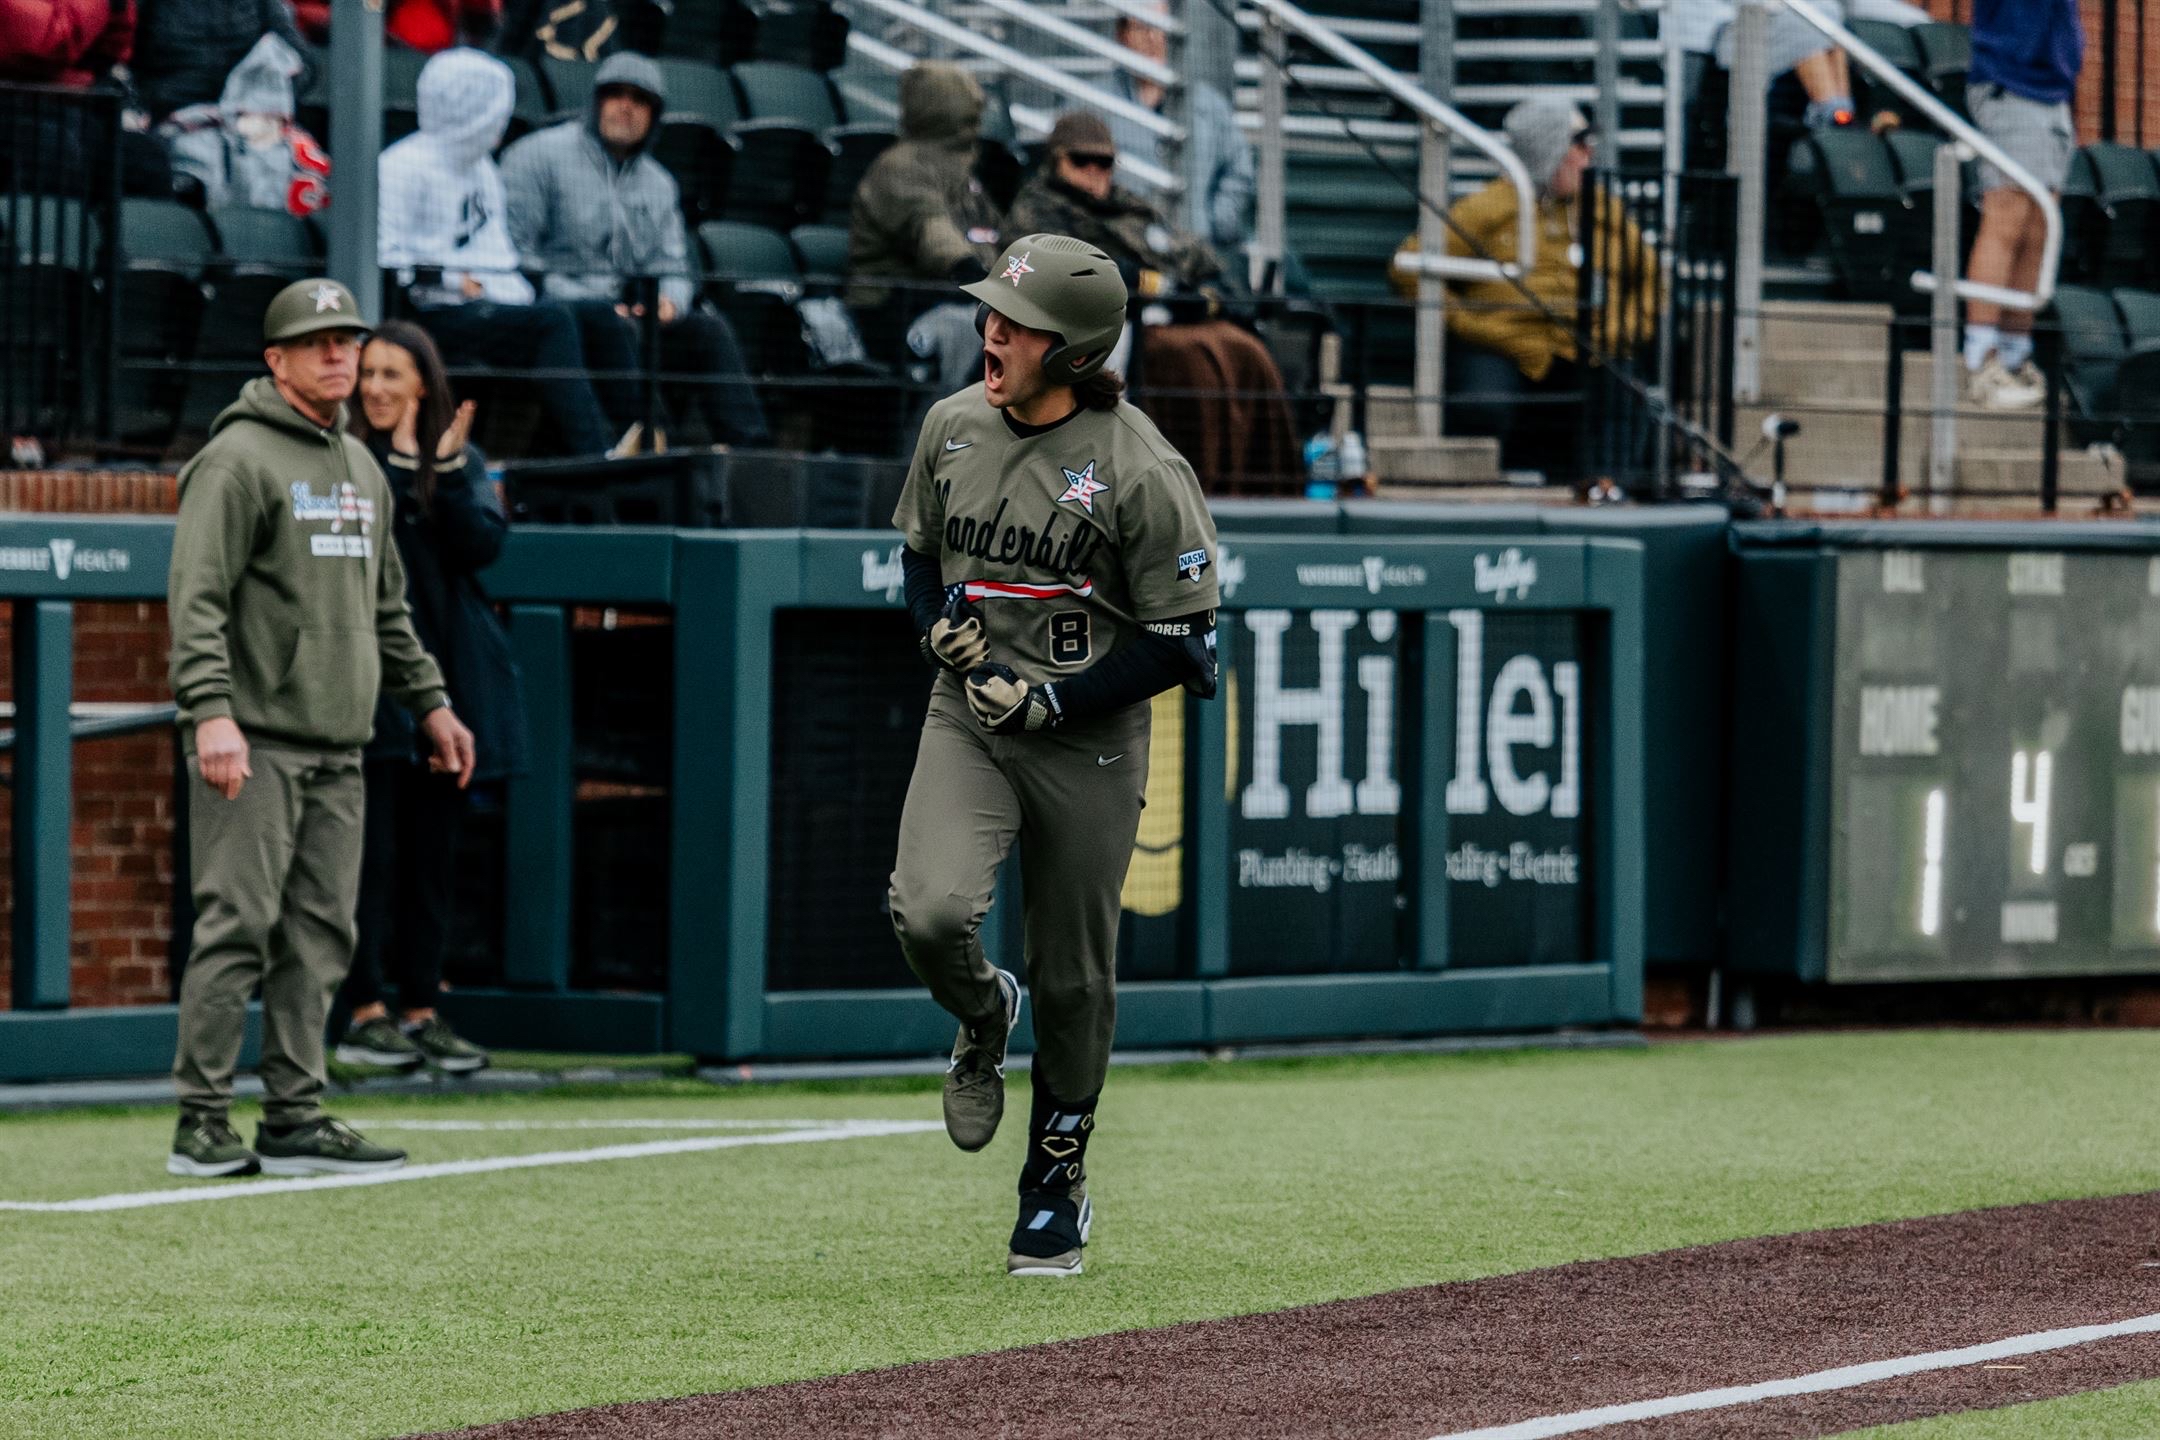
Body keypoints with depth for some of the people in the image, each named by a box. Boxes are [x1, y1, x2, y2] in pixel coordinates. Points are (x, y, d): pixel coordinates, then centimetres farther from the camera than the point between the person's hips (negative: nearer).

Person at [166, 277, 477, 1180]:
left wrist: (428, 701, 25)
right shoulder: (239, 459, -7)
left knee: (320, 935, 6)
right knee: (237, 926, -10)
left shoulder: (360, 467, 20)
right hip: (254, 740, -8)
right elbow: (197, 597, -15)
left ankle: (295, 1121, 9)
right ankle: (201, 1123, -8)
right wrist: (211, 710, -25)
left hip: (336, 749, 8)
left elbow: (386, 605, 29)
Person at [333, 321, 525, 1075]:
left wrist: (448, 466, -12)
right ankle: (365, 1011, -1)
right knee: (373, 849, -5)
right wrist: (399, 462, -14)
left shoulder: (462, 463, 11)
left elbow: (484, 543, -4)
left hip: (445, 677, 4)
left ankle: (421, 1008, 12)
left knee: (433, 850, 7)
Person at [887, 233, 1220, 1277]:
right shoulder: (953, 426, 2)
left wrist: (1052, 700, -17)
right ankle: (981, 1019, 14)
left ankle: (1057, 1187, 26)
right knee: (929, 914, -22)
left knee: (1071, 980, 6)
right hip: (967, 719, 3)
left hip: (1087, 743, -3)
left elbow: (1180, 645, -11)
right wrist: (937, 623, -3)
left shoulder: (1141, 472, -15)